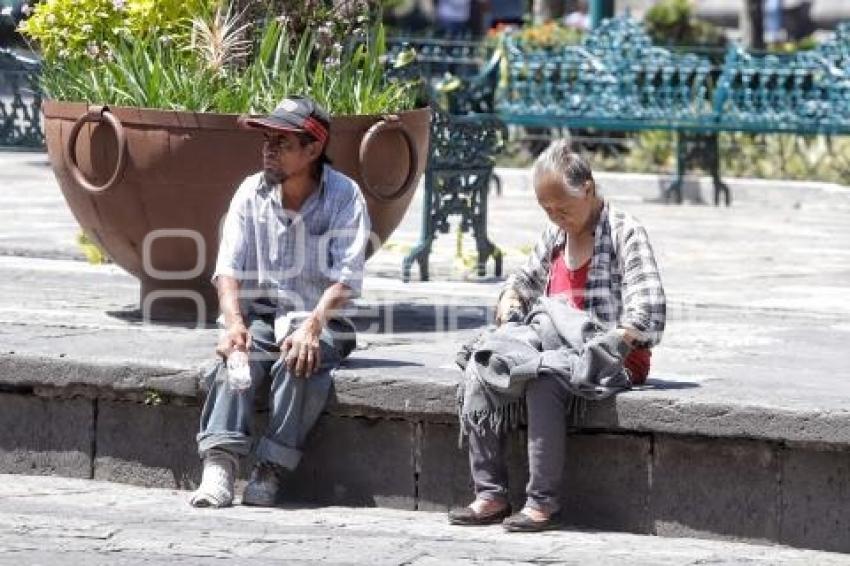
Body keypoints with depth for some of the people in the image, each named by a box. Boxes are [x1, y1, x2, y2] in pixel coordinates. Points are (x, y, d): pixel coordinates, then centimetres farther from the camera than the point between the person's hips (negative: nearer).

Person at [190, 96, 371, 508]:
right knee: (236, 355, -29)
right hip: (261, 315, 3)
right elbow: (228, 267, -1)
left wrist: (311, 328, -30)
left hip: (321, 320, -3)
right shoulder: (251, 193, 4)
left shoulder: (344, 196, -7)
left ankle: (271, 470, -32)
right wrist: (234, 322, -21)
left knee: (301, 361, -34)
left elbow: (346, 278, -14)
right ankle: (219, 466, -41)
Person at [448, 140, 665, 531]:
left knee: (543, 381, -37)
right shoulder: (555, 235, 15)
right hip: (554, 347, 8)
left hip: (613, 355, -8)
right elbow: (525, 278, 30)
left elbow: (648, 310, -17)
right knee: (477, 372, -14)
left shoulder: (623, 233, -8)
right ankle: (490, 495, -16)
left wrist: (606, 344, -26)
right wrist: (510, 301, 6)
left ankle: (544, 502, -30)